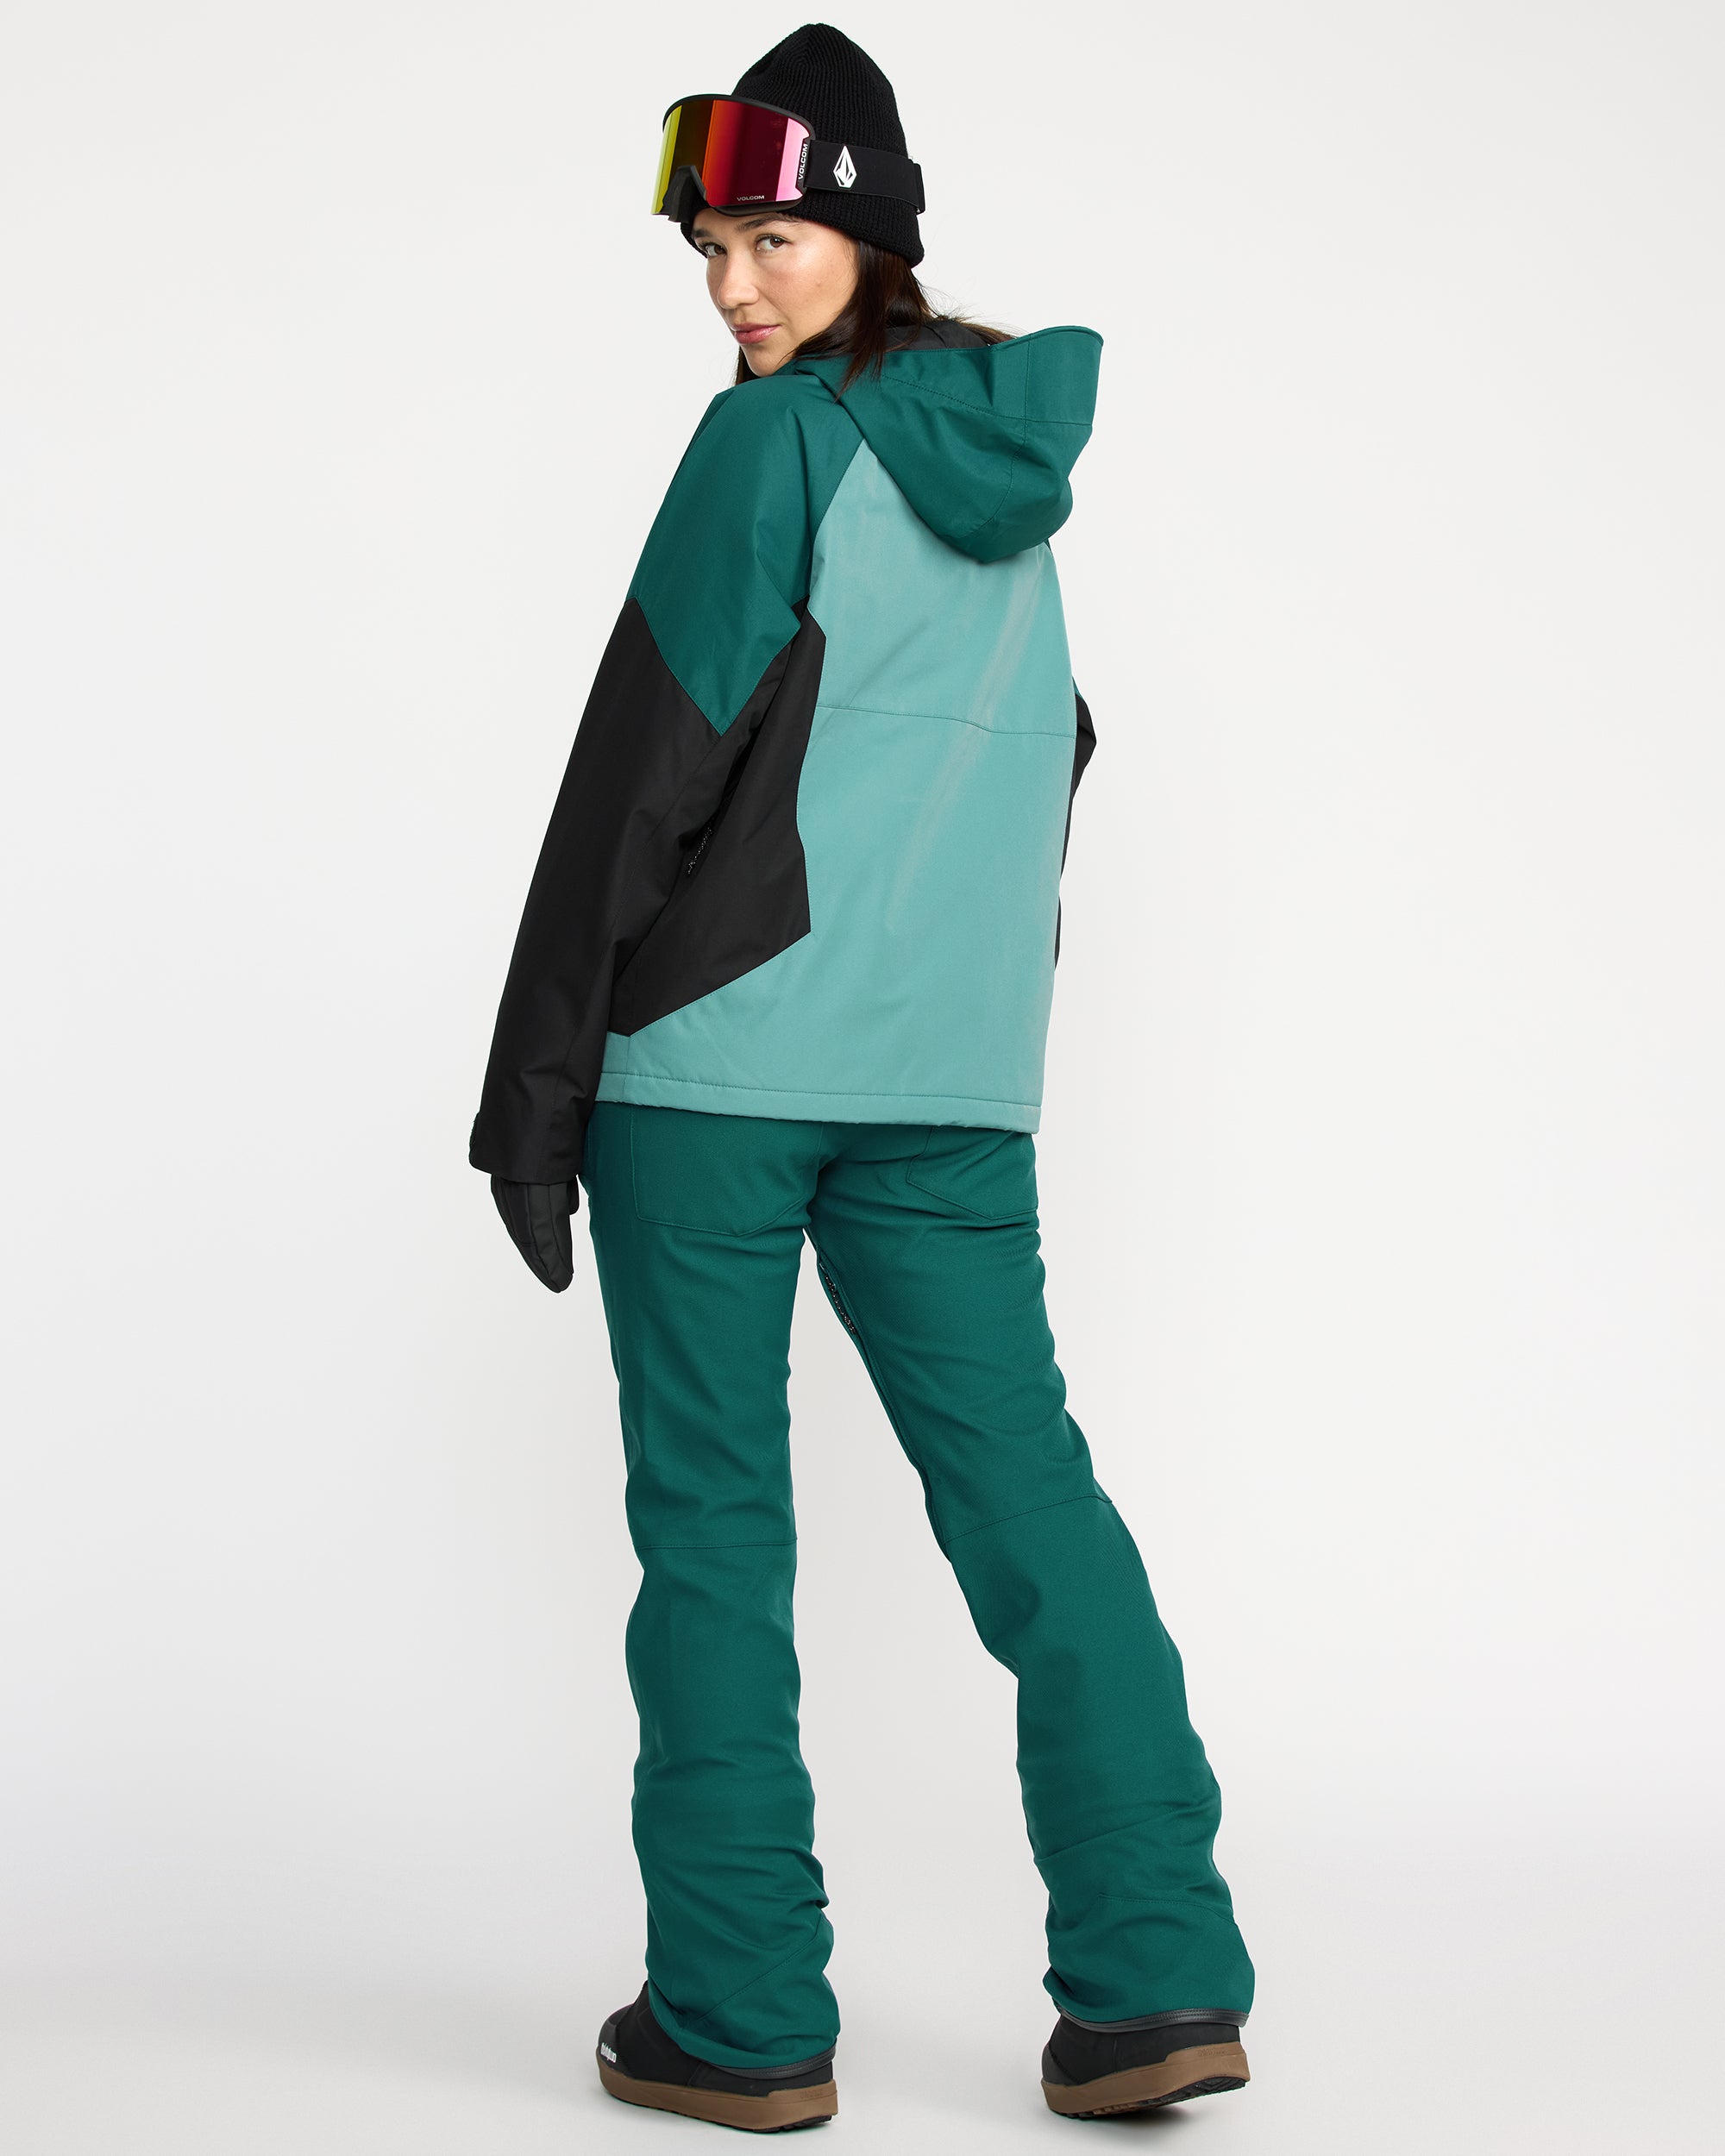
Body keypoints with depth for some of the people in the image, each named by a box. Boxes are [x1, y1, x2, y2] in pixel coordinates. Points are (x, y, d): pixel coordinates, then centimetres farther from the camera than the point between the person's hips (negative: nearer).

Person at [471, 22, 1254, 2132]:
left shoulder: (776, 440, -6)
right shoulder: (1008, 468, 16)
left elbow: (649, 761, -9)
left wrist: (538, 1080, -6)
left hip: (720, 1047, -6)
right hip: (956, 1074, 6)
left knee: (711, 1509, 1)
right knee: (1021, 1481, 5)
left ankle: (740, 2014, 5)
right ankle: (1156, 1972, 0)